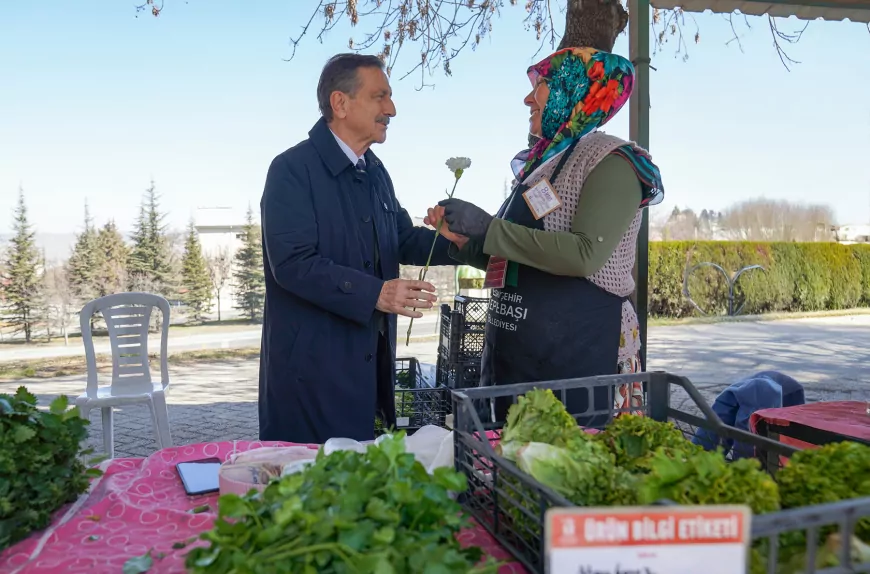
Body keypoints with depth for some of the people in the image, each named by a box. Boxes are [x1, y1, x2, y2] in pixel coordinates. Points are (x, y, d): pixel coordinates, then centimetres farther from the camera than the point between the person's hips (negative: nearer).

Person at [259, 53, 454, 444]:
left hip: (369, 360, 8)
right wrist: (374, 293, -28)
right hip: (312, 364, -8)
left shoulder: (375, 172, 14)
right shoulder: (293, 169, -12)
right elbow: (292, 263, -21)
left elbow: (403, 240, 18)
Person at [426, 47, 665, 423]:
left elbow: (584, 255, -23)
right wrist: (462, 240, 4)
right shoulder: (541, 164, 13)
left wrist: (488, 228, -20)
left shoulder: (611, 163, -8)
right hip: (512, 350, 8)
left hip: (577, 351, -7)